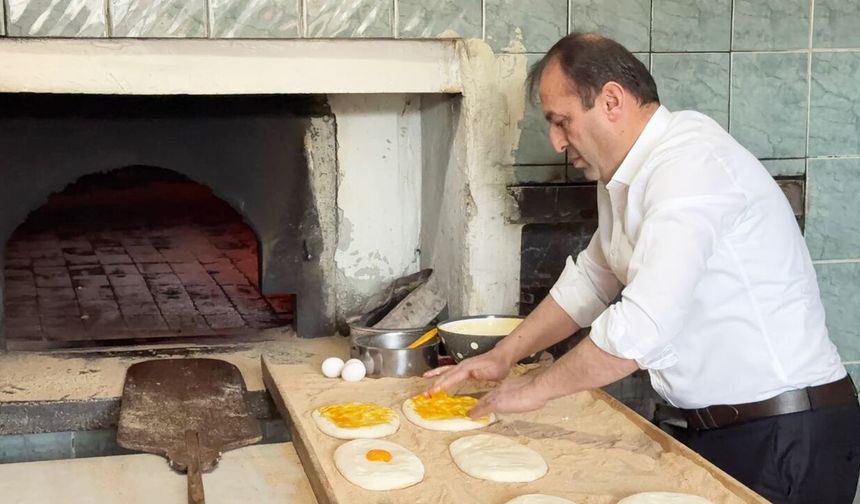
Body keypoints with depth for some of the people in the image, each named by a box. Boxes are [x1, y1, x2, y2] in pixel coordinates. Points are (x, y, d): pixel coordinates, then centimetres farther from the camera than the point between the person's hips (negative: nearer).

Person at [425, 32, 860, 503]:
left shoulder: (690, 164, -22)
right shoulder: (624, 174, 8)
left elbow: (642, 327, -30)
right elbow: (589, 280, 19)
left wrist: (535, 389, -17)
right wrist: (503, 356, 10)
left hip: (789, 433, -8)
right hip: (722, 428, 8)